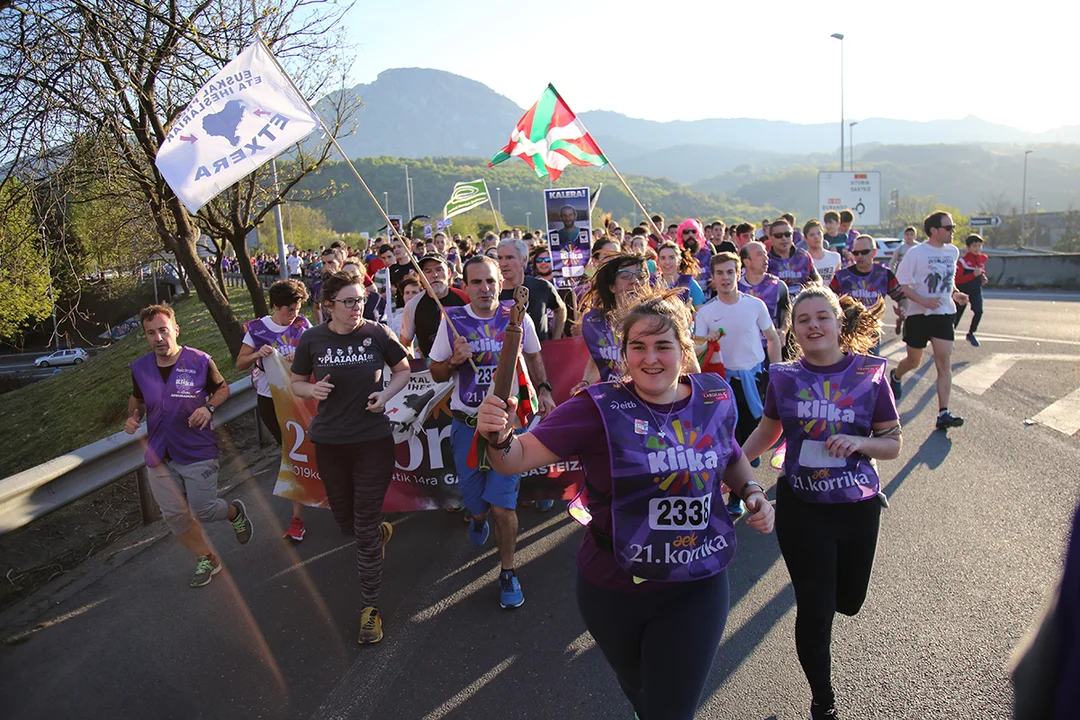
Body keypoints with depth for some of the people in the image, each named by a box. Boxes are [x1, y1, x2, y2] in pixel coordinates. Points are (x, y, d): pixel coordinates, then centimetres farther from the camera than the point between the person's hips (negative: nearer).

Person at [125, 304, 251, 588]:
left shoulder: (200, 361, -12)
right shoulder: (140, 368, 0)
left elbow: (222, 388, 3)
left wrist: (209, 407, -16)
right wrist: (133, 416, -3)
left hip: (198, 453, -4)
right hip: (159, 456, 4)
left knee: (203, 511, 0)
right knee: (175, 515, 8)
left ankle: (234, 512, 35)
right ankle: (207, 559, 29)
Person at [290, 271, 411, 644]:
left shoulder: (377, 333, -7)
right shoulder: (312, 340, -4)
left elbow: (403, 370, 7)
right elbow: (296, 383, 8)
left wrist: (386, 394, -11)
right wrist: (312, 390, -15)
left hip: (373, 440, -2)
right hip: (330, 442, 3)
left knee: (366, 529, 1)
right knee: (345, 522, 16)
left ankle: (369, 607, 15)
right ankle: (382, 530, 51)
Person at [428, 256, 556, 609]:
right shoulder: (452, 320, -4)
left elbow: (533, 356, 16)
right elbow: (437, 374, 4)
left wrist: (543, 389, 3)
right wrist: (454, 361, -16)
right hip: (467, 425, 1)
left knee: (502, 506, -7)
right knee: (474, 498, 13)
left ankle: (508, 573, 15)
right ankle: (478, 517, 52)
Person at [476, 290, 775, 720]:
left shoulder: (716, 398, -6)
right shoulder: (600, 409, -18)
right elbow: (520, 457, -23)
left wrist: (752, 492, -3)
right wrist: (499, 438, -44)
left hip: (697, 588, 1)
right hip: (614, 590, 0)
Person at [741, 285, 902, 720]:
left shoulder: (869, 374, -7)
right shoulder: (784, 377, -3)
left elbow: (893, 445, -2)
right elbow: (767, 432, 12)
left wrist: (858, 442, -22)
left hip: (857, 506, 1)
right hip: (801, 508, -1)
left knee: (848, 601, 18)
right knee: (815, 611, 1)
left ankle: (821, 580, 56)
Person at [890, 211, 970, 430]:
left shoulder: (953, 252, 8)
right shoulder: (915, 253, -10)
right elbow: (900, 284, -11)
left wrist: (955, 294, 4)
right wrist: (923, 300, -23)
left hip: (944, 314, 4)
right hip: (918, 314, -4)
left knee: (945, 363, -8)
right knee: (914, 361, 11)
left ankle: (943, 413, -11)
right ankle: (895, 377, 47)